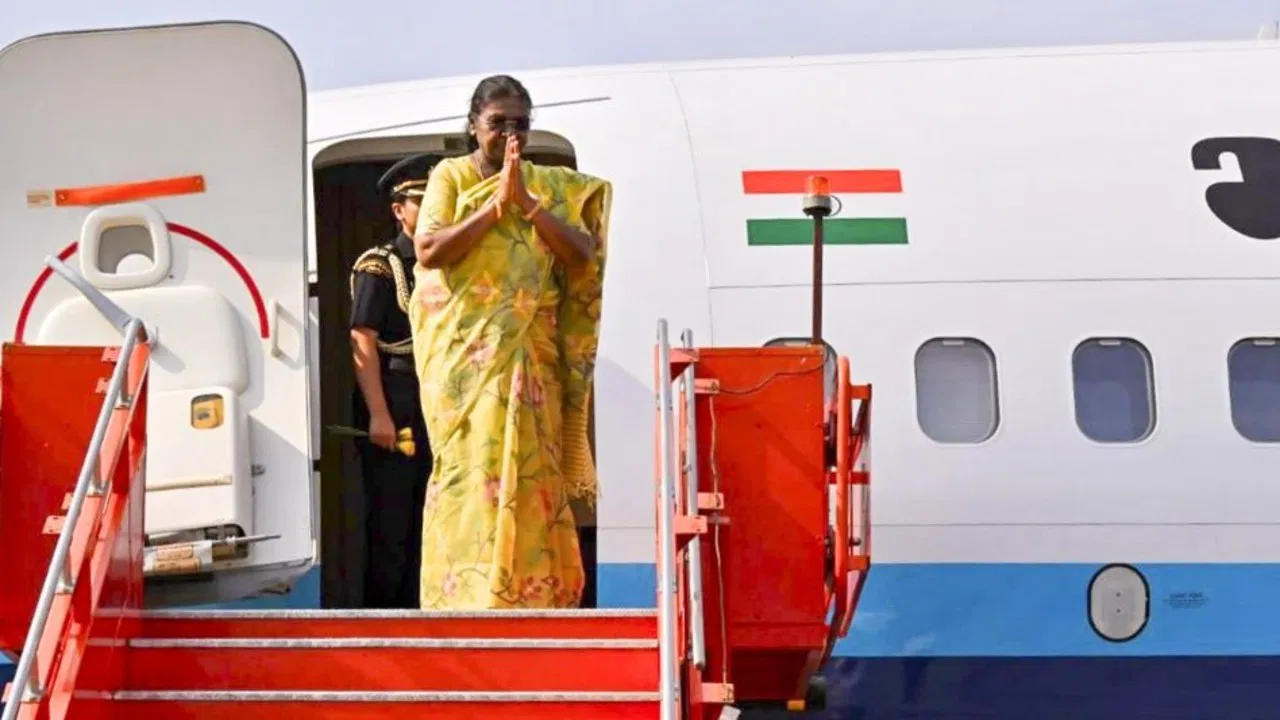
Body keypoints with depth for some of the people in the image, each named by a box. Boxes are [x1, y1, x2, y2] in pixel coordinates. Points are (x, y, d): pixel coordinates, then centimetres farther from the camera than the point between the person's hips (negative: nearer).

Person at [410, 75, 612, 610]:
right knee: (470, 462, -6)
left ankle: (527, 594, 3)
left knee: (528, 466, -2)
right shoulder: (451, 175, 3)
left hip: (529, 355, 2)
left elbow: (583, 255, -4)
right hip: (462, 351, -2)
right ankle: (468, 595, -4)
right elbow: (428, 250, -11)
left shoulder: (551, 187, 9)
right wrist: (495, 205, -15)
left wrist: (527, 204, -13)